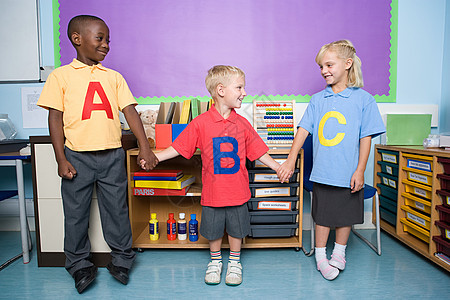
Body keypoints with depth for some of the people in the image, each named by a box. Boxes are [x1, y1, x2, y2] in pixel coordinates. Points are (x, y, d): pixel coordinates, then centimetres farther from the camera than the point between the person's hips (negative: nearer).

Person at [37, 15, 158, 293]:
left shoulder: (114, 77, 9)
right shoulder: (61, 76, 3)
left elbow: (130, 111, 0)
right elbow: (55, 119, 1)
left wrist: (145, 147, -11)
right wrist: (61, 160, -5)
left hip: (112, 155, 2)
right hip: (77, 157, -1)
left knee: (117, 209, 9)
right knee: (76, 212, 10)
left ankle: (121, 260, 28)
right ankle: (79, 264, 31)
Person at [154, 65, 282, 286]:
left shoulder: (242, 123, -1)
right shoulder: (201, 123, -9)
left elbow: (258, 152, 6)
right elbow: (178, 148, -4)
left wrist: (279, 168, 7)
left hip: (237, 193, 2)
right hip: (212, 192, -1)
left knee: (236, 230, 16)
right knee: (213, 231, 15)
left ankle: (234, 262, 39)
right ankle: (215, 261, 40)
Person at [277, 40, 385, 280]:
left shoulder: (363, 99, -3)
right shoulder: (318, 100, 3)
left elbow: (366, 138, -4)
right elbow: (303, 130, 2)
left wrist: (359, 171, -7)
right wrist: (290, 161, -4)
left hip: (349, 173, -1)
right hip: (322, 171, 1)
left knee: (346, 215, 14)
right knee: (323, 215, 11)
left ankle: (339, 253, 36)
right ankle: (320, 256, 28)